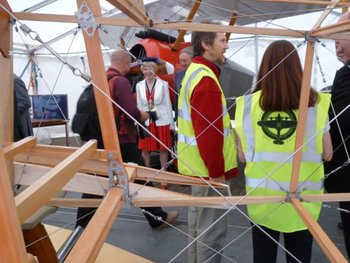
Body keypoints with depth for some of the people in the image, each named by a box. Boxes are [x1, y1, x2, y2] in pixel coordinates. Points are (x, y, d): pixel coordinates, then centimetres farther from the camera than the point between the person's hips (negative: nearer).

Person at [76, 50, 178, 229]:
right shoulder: (121, 81, -15)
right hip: (121, 140, -7)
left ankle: (83, 222, 21)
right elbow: (131, 113, -22)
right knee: (141, 177, 5)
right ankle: (158, 218, 18)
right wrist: (143, 116, -1)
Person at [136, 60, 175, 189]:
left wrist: (172, 123, -1)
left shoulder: (163, 84, -7)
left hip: (162, 120, -2)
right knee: (145, 149, 8)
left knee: (163, 149, 7)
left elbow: (168, 103, -2)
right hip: (146, 121, 3)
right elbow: (139, 105, 8)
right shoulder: (139, 85, 2)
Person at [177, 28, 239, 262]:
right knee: (212, 229, 2)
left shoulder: (194, 72, 13)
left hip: (198, 165, 10)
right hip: (209, 169, -10)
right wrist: (217, 172, -18)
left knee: (199, 222, 21)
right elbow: (208, 133, -25)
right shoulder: (206, 80, -20)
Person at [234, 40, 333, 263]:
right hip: (302, 197, 0)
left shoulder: (248, 104, -9)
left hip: (261, 196, 1)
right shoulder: (315, 103, -10)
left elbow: (242, 156, -4)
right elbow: (327, 154, -2)